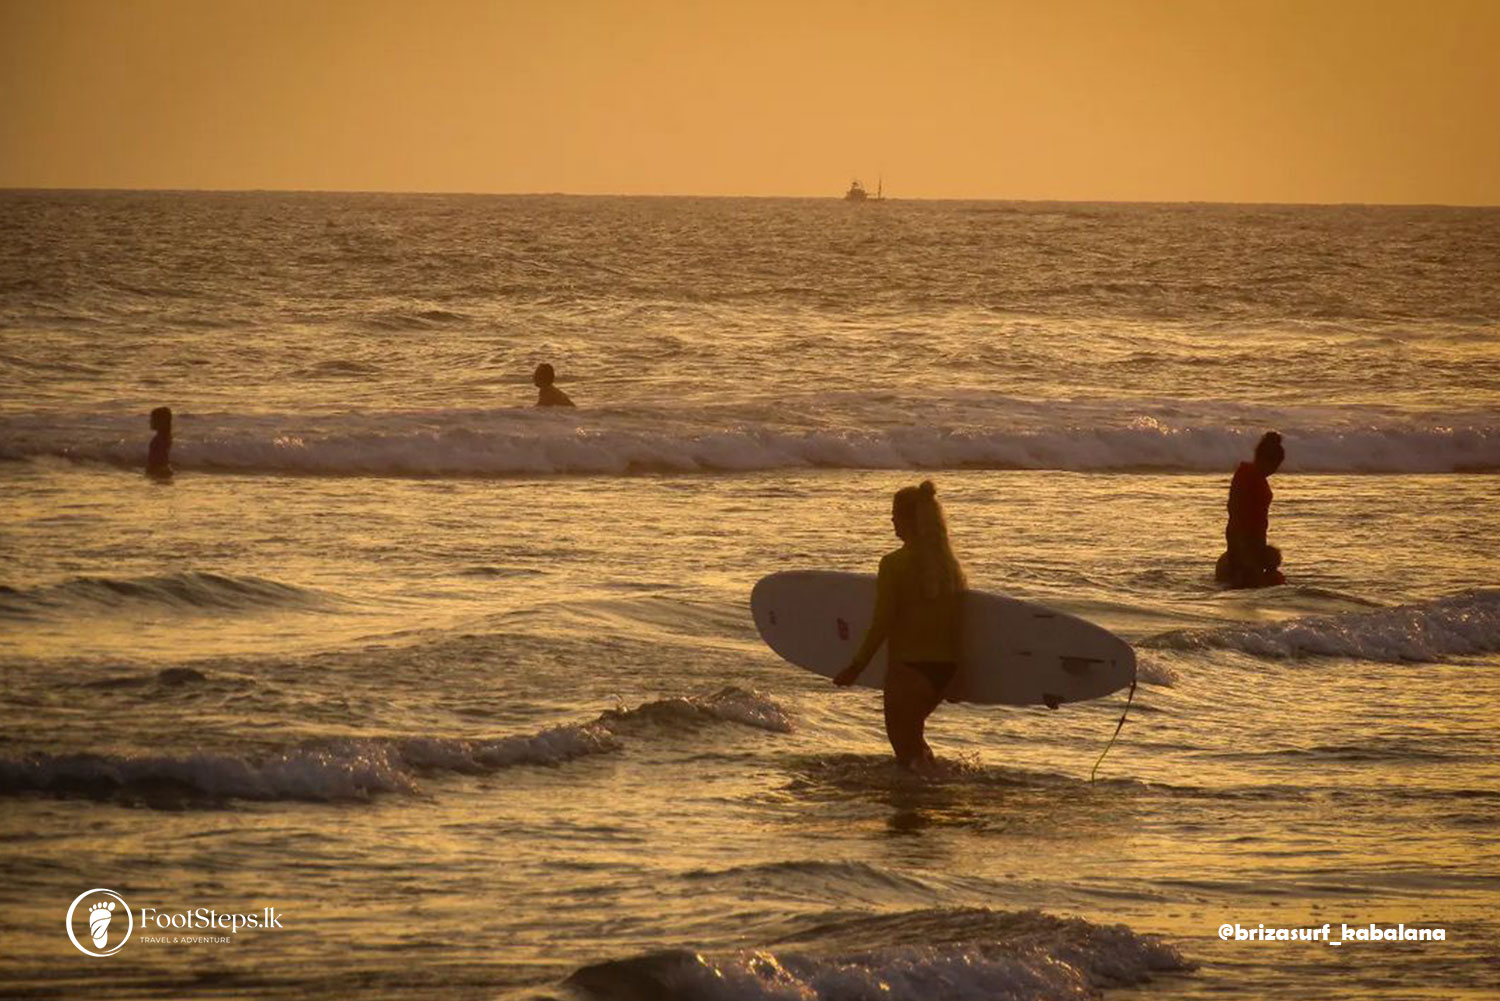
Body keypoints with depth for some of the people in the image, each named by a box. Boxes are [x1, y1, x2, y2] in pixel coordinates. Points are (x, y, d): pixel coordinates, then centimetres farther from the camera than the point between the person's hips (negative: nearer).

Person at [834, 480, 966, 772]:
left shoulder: (895, 564, -13)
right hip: (945, 667, 6)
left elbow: (882, 624, -13)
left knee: (904, 740, 5)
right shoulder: (951, 564, 5)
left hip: (908, 664, -6)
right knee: (912, 729, 26)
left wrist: (856, 667, -4)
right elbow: (960, 620, 9)